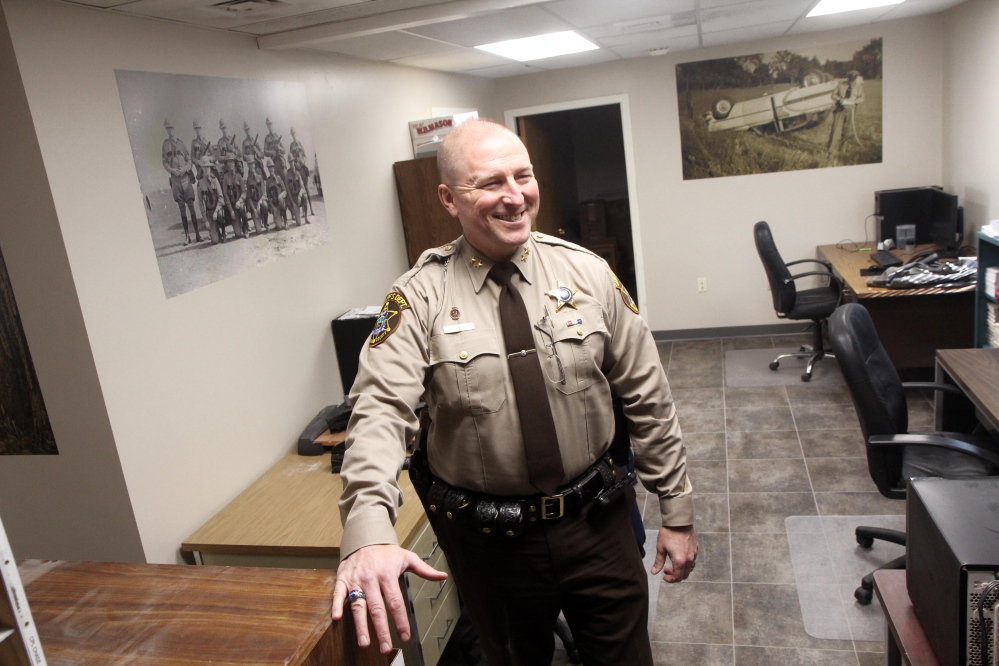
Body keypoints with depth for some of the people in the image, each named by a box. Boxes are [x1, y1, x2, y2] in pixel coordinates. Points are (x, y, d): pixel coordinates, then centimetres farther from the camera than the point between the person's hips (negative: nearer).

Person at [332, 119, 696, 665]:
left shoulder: (588, 272, -6)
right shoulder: (419, 298, -12)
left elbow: (647, 396, -1)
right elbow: (380, 411, -23)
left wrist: (677, 512, 2)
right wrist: (369, 535, -40)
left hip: (597, 524, 2)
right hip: (486, 540, -1)